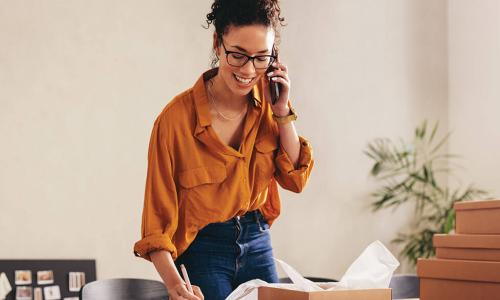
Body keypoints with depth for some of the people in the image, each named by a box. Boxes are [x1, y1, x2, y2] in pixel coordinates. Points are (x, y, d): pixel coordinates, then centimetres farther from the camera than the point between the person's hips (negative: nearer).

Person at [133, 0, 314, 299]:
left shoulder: (268, 100, -4)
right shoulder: (177, 118, -20)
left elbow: (295, 180, -2)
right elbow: (158, 213, -18)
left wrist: (283, 112, -13)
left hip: (257, 242, 5)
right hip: (203, 249, -5)